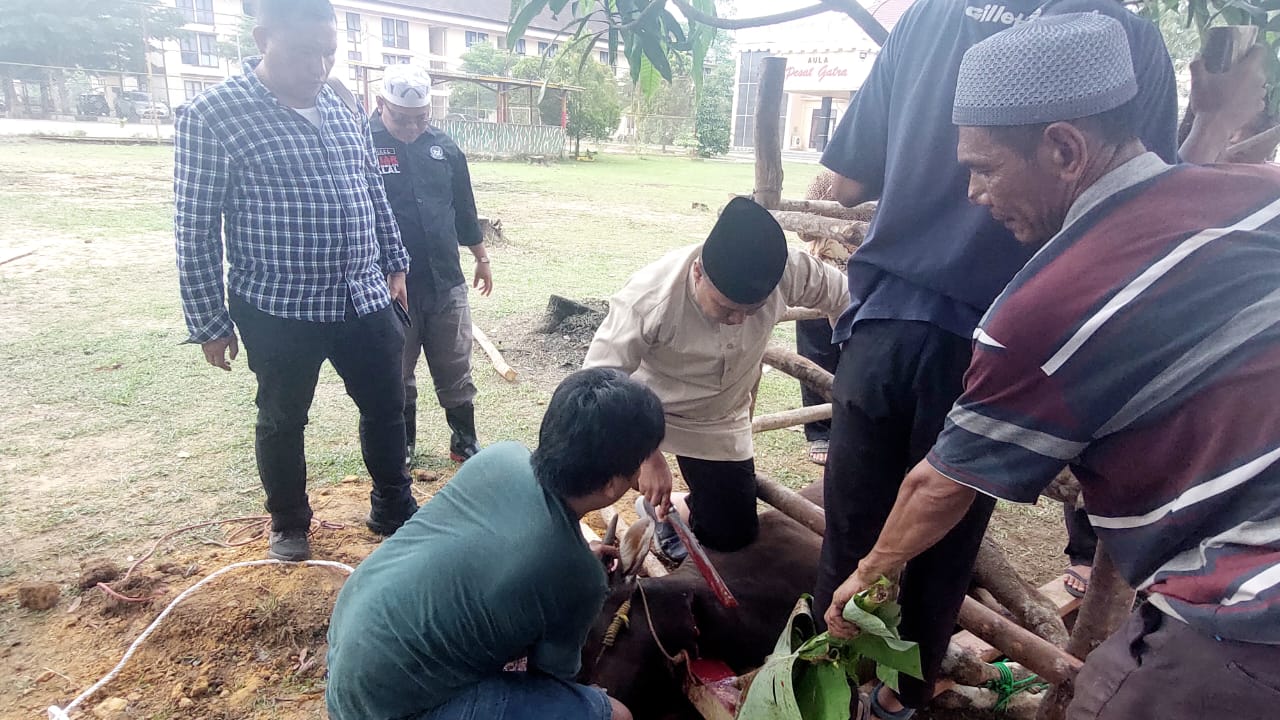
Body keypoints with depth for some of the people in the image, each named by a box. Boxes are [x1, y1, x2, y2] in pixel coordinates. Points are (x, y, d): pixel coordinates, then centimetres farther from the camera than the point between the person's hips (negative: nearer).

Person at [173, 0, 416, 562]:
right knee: (282, 420, 13)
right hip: (279, 311, -5)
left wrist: (395, 265, 17)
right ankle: (288, 524, 36)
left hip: (365, 301, 5)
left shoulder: (345, 113, 6)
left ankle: (393, 509, 34)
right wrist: (210, 323, -7)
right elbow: (195, 229, -9)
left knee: (387, 407, 14)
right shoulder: (211, 116, -10)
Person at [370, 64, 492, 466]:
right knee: (396, 373, 12)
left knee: (456, 371, 11)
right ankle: (402, 445, 29)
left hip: (446, 282, 3)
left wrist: (481, 258, 20)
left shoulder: (443, 146, 6)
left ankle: (465, 441, 26)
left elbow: (463, 207, 15)